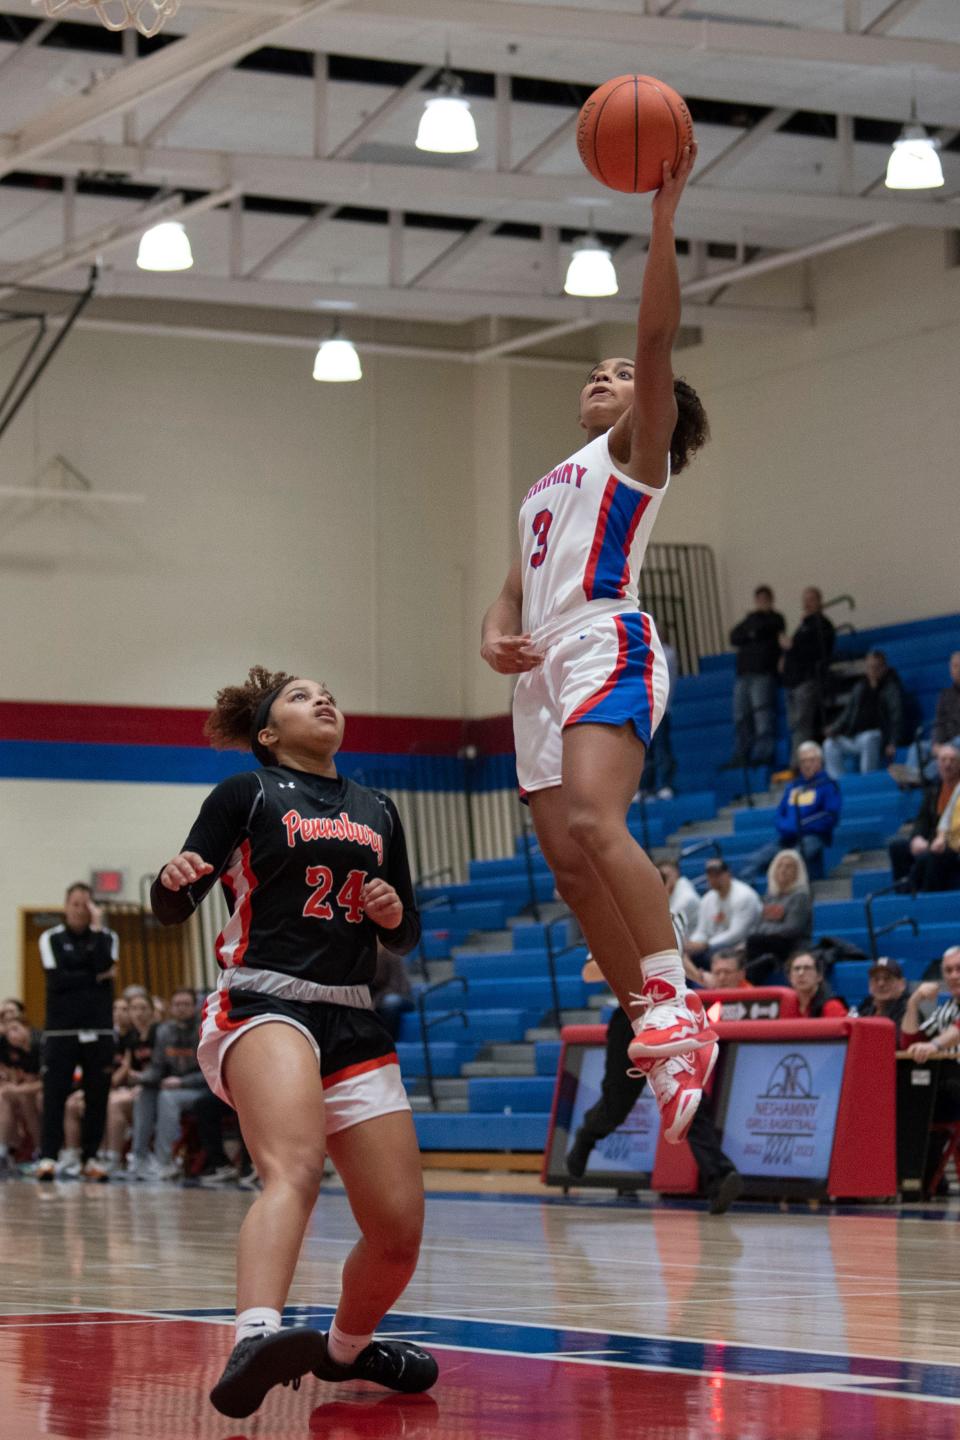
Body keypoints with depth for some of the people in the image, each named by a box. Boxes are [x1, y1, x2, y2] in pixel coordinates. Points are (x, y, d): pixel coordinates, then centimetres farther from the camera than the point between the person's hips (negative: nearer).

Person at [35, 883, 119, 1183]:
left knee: (97, 1096, 2)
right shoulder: (51, 939, 5)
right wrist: (96, 977, -7)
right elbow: (56, 980, -8)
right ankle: (48, 1157, -7)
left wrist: (96, 928, -9)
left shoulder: (107, 938, 10)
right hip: (60, 1031, -2)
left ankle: (90, 1158, 9)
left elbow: (105, 967, -11)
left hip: (98, 1031, 2)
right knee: (54, 1094, -7)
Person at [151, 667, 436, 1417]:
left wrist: (395, 912, 2)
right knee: (295, 1167, -35)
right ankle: (256, 1342, -58)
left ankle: (347, 1349, 30)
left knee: (400, 1229, 0)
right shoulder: (247, 794, 7)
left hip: (354, 1023, 6)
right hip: (264, 1004, -6)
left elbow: (406, 936, 26)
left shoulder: (378, 811, 21)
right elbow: (173, 908, 1)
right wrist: (176, 878, -23)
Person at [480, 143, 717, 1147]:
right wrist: (495, 636, 4)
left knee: (593, 823, -29)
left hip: (605, 645, -8)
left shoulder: (635, 447, 10)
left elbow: (656, 337, -5)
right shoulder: (552, 484, 31)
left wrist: (662, 218, -11)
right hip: (543, 671, 8)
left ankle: (677, 1004, -33)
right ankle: (657, 1038, 2)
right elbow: (516, 587, 27)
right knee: (569, 865, -1)